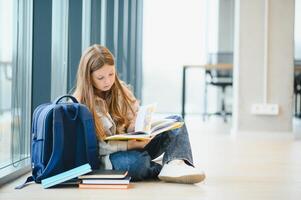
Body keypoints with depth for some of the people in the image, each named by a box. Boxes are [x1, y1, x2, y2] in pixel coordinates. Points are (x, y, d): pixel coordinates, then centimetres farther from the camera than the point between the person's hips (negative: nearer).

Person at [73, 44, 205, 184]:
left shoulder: (120, 88, 5)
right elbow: (98, 146, -18)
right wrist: (129, 145, -30)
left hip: (134, 145, 7)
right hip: (108, 157, -7)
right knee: (137, 160, -41)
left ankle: (176, 164, -34)